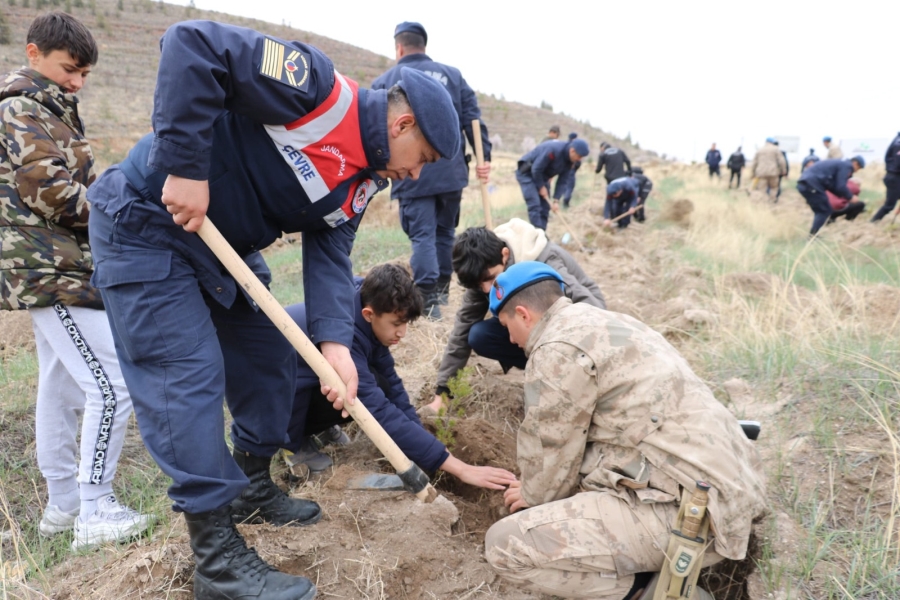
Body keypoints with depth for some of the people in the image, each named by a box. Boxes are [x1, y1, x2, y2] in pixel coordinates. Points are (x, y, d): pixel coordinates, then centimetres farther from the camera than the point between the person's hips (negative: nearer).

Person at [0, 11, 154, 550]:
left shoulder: (51, 110, 21)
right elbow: (50, 190, -19)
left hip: (55, 268, 10)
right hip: (53, 270, -10)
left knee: (60, 389, 13)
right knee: (112, 384, -11)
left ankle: (64, 504, 24)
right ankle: (95, 513, -2)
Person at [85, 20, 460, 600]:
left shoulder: (362, 181, 2)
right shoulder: (317, 86, -25)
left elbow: (330, 254, -4)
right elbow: (193, 44, -31)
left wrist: (335, 341, -19)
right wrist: (186, 166, -33)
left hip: (226, 243, 9)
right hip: (146, 224, -9)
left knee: (270, 359, 12)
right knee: (189, 376, -11)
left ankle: (253, 488, 31)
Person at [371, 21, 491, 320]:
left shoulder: (384, 82, 5)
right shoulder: (452, 74, 11)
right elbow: (472, 118, 3)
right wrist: (484, 156, 1)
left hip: (411, 175, -3)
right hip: (451, 171, 3)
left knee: (422, 234, -1)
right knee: (445, 230, 17)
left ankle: (428, 299, -9)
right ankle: (442, 287, 28)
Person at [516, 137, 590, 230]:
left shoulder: (570, 160, -6)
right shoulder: (553, 150, -31)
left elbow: (563, 181, -4)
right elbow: (536, 169, -27)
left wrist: (556, 200, -12)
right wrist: (541, 187, -16)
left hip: (542, 176, 8)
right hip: (527, 173, -8)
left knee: (545, 207, 3)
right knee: (535, 206, -18)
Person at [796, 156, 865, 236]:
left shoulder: (839, 164, 30)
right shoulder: (846, 166, 0)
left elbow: (832, 185, 32)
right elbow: (841, 187, -8)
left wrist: (843, 196, 28)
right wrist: (850, 197, 6)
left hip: (803, 184, 9)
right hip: (811, 185, -9)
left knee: (820, 211, 19)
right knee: (825, 211, 0)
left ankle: (813, 235, 17)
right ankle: (812, 235, -5)